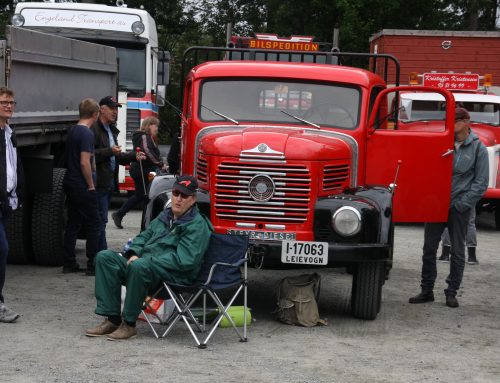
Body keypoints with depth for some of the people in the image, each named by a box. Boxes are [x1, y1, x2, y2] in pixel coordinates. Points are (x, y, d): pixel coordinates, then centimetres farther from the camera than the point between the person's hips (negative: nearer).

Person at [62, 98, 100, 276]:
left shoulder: (72, 131, 11)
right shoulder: (87, 133, -17)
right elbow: (84, 163, -22)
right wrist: (91, 185, -14)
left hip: (71, 183, 9)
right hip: (82, 186, -9)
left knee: (73, 223, 12)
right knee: (92, 225, -1)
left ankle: (69, 263, 14)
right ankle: (93, 265, 1)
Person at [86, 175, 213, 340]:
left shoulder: (198, 225, -7)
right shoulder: (165, 216, 20)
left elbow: (184, 260, -19)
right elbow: (144, 236, 27)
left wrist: (148, 260, -20)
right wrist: (134, 254, 2)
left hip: (176, 274, -9)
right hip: (144, 264, 9)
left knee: (139, 267, -39)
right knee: (105, 257, -6)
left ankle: (129, 324, -23)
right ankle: (112, 319, -11)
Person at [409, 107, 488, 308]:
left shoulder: (478, 148, -1)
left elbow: (481, 182, -2)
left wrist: (463, 204, -10)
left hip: (460, 207, -3)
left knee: (457, 251, 5)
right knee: (429, 248, 5)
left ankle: (452, 293, 14)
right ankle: (427, 291, 15)